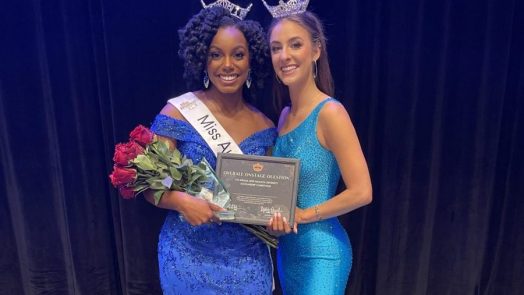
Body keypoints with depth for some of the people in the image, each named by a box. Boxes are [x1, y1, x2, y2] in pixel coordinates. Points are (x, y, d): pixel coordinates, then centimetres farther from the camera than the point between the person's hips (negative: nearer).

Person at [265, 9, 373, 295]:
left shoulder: (330, 112, -18)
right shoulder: (285, 115, 4)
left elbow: (361, 192, -20)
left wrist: (302, 215, -14)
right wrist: (277, 215, -6)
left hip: (320, 252, -7)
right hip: (288, 249, 7)